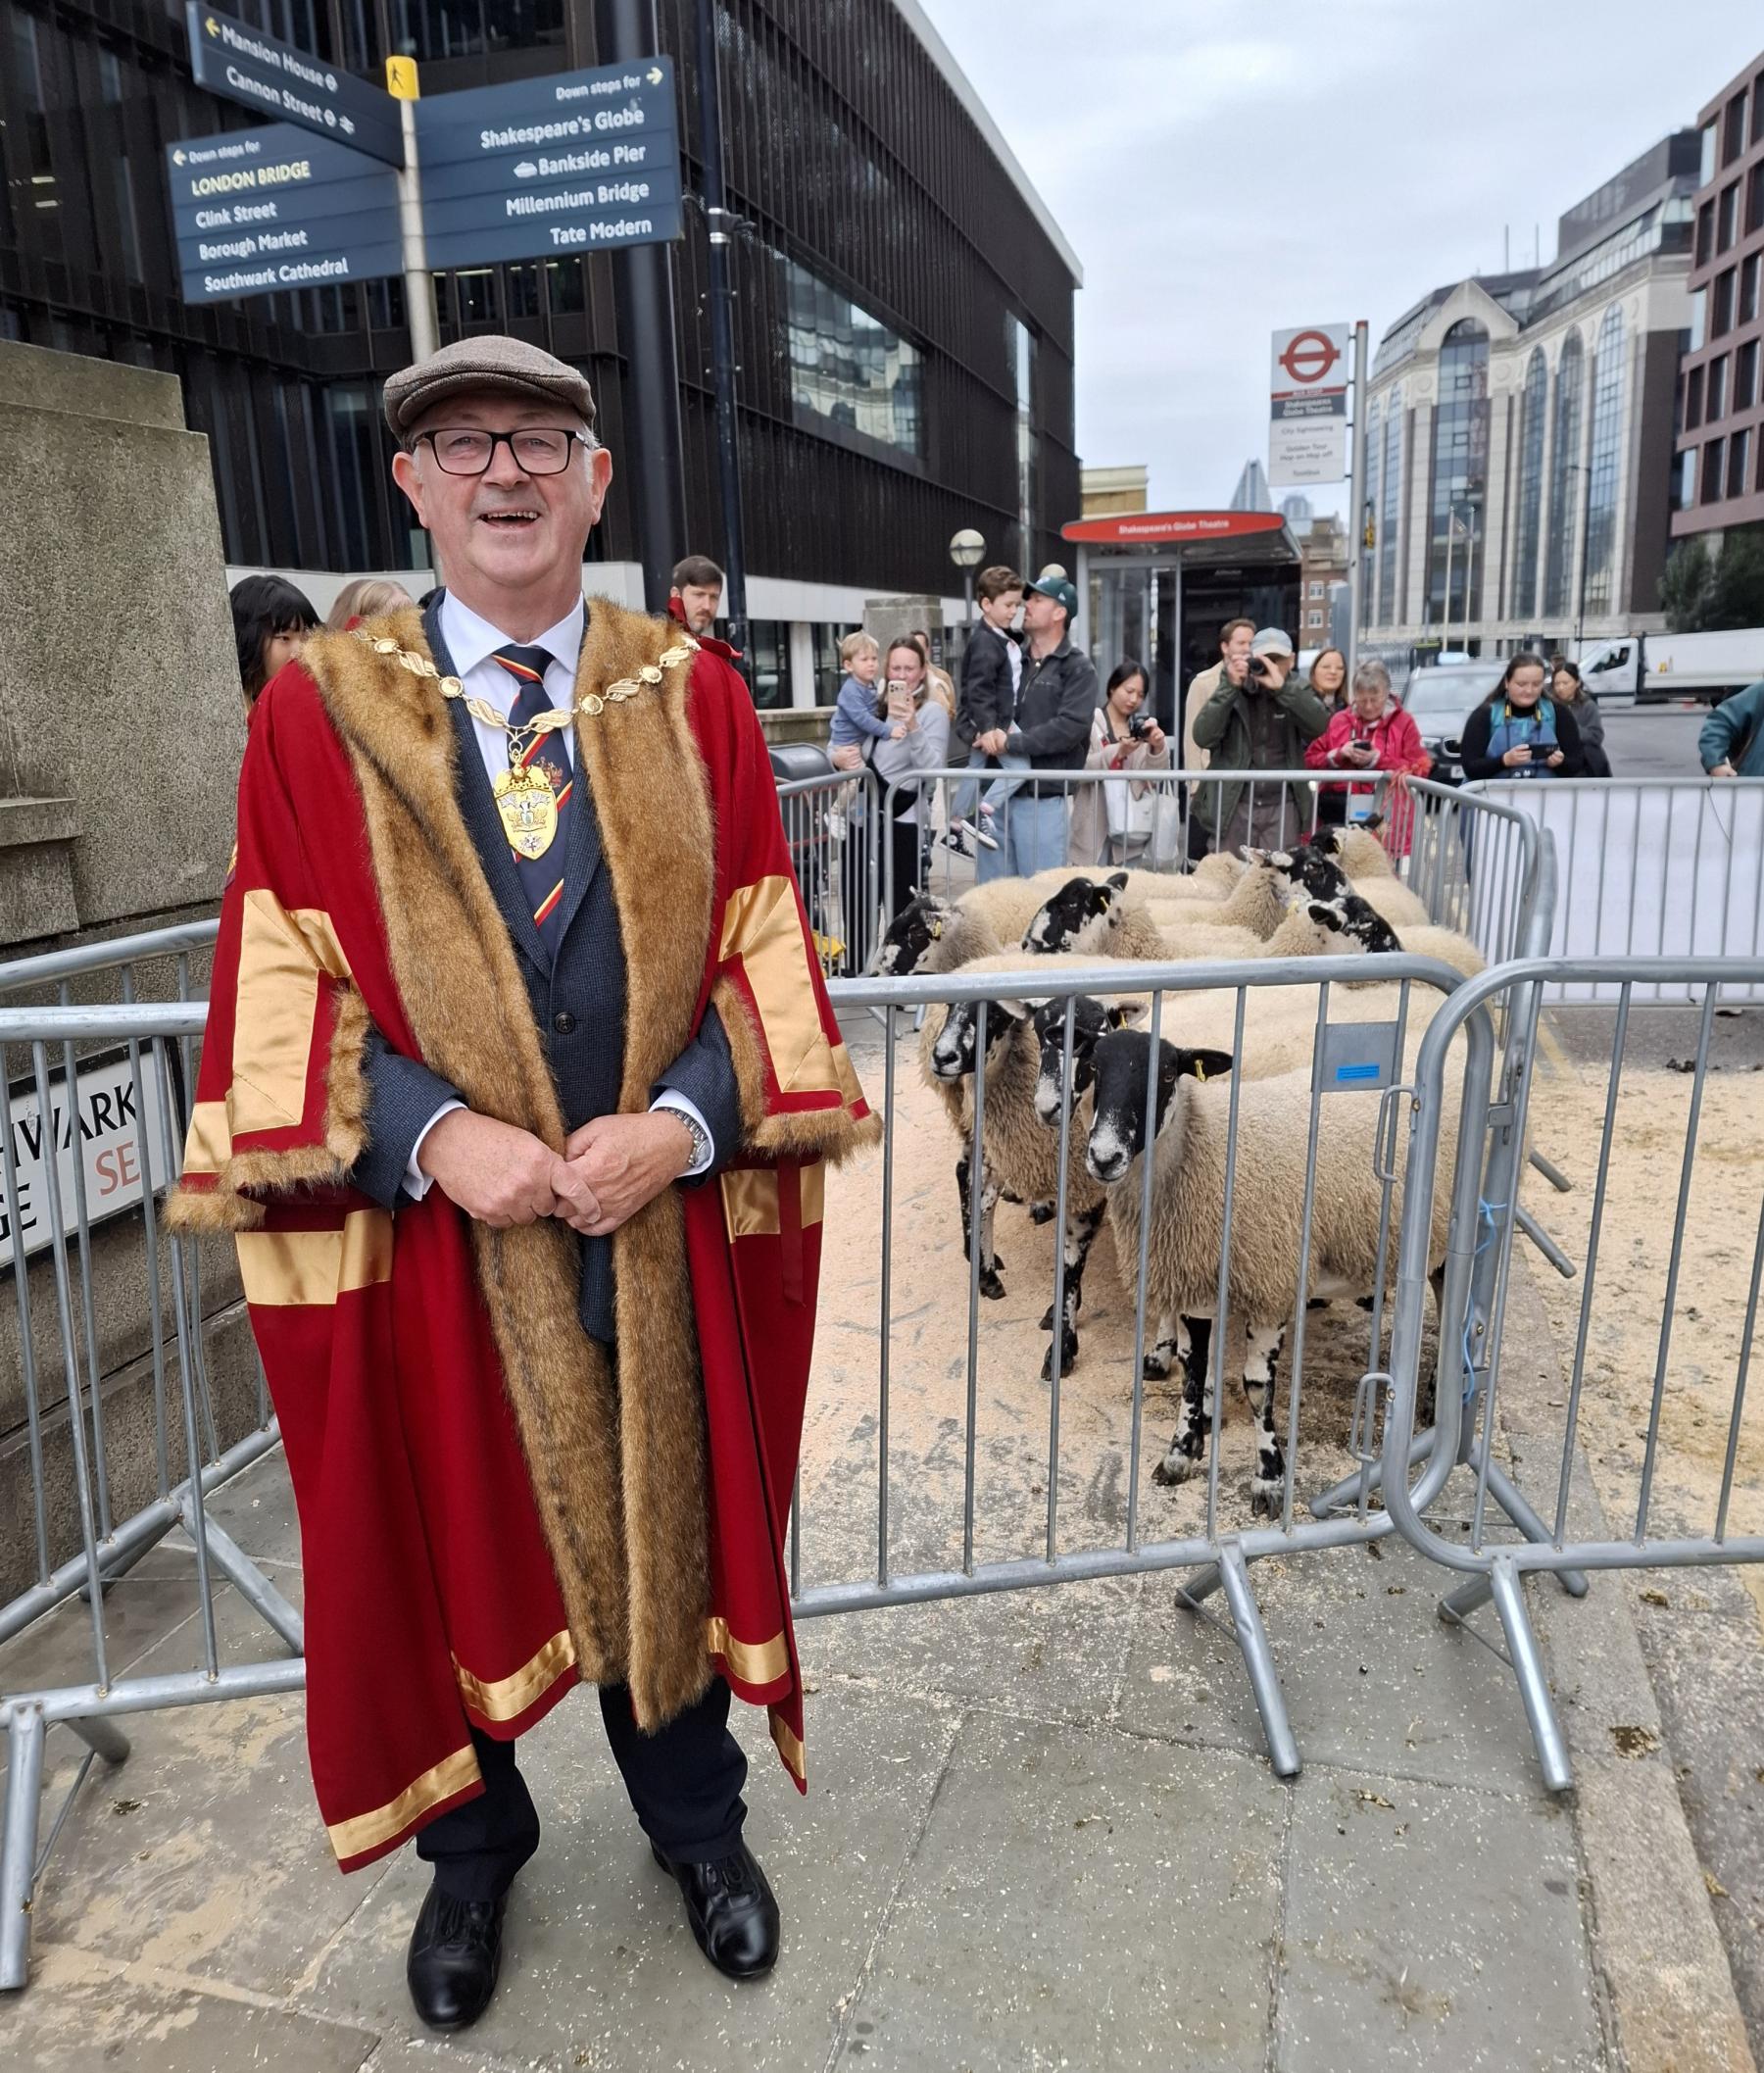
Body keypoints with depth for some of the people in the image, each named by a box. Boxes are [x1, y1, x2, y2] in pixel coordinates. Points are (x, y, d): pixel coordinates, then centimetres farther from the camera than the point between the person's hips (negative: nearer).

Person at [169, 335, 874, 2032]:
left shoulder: (692, 695, 1)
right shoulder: (316, 711, -1)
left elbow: (761, 951, -2)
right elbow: (283, 987, -4)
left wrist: (680, 1119, -17)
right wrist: (433, 1133, -18)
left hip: (670, 1219, 1)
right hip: (424, 1223, 0)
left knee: (672, 1531, 18)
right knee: (446, 1548, 18)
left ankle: (694, 1824, 47)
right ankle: (473, 1849, 48)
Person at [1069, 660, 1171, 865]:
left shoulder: (1144, 725, 12)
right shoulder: (1090, 722, 1)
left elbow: (1157, 776, 4)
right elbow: (1080, 769, -12)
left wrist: (1158, 747, -16)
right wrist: (1118, 752, -24)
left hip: (1131, 829, 3)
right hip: (1094, 828, -3)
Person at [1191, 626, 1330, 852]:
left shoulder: (1298, 692, 6)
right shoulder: (1232, 692, 1)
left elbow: (1319, 725, -15)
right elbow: (1203, 737, -13)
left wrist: (1282, 687, -24)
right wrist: (1230, 687, -18)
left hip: (1282, 807, 1)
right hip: (1234, 806, -1)